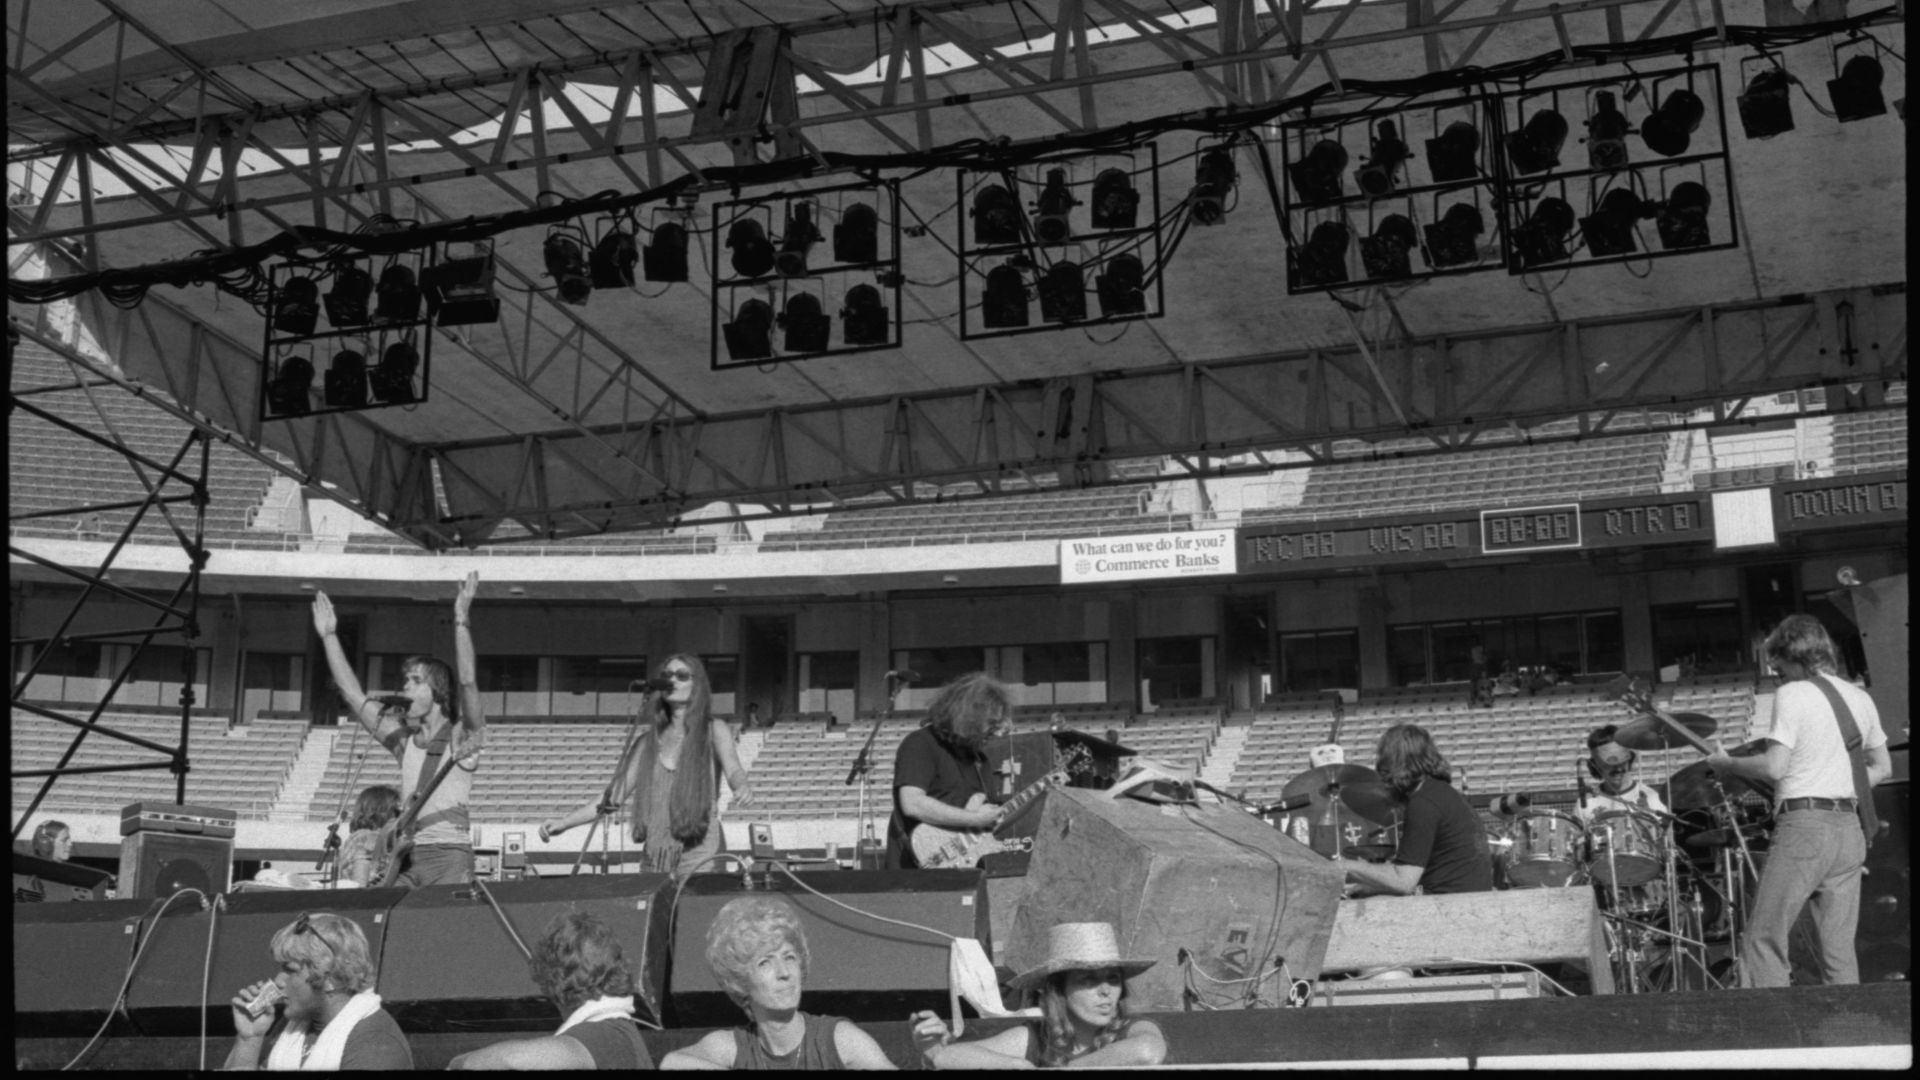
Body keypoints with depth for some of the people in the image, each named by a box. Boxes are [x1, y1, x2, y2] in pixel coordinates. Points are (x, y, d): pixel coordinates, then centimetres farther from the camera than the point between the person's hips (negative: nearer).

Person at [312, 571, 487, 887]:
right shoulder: (404, 738, 17)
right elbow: (353, 695, 20)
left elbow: (468, 682, -14)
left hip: (449, 855, -5)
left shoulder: (461, 737, 2)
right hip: (406, 858, 5)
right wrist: (329, 636, 18)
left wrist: (461, 621, -20)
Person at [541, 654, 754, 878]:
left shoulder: (714, 732, 4)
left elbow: (733, 769, -15)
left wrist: (743, 788, -39)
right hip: (656, 858, 3)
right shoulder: (649, 740, 13)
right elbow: (614, 796, 12)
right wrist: (565, 822, 1)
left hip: (699, 854, -3)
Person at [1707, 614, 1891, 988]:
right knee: (1840, 952, 7)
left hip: (1804, 827, -7)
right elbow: (1882, 767, 21)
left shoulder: (1793, 695, -7)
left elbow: (1773, 767, -14)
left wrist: (1726, 764, 0)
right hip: (1851, 830, 7)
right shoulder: (1860, 699, 14)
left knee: (1763, 941, -4)